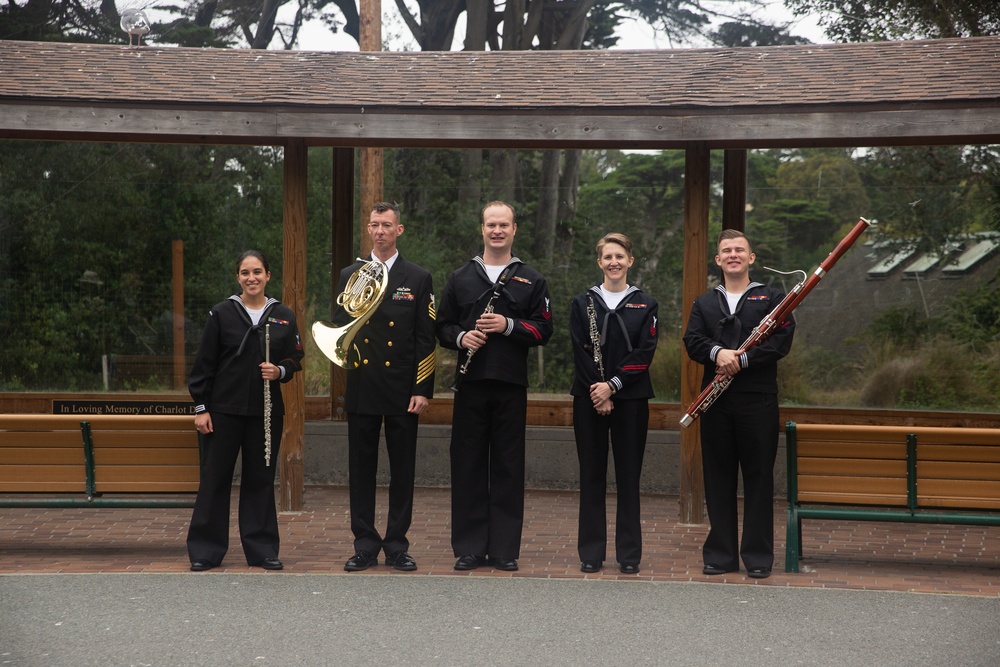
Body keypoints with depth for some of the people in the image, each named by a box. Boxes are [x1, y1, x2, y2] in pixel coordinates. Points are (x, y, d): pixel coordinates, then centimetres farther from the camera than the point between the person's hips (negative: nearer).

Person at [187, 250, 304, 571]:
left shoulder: (283, 316, 5)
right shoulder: (221, 313, -1)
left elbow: (295, 359, 11)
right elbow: (204, 364, 0)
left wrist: (280, 371, -11)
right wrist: (200, 407, -4)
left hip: (266, 410, 2)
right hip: (224, 409, -2)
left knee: (261, 479, 8)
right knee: (215, 478, 3)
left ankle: (262, 548, 17)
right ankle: (205, 550, 11)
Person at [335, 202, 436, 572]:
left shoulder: (418, 279, 4)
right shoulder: (349, 275, 10)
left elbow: (426, 338, 1)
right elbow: (338, 324, 13)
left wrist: (423, 390, -6)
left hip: (402, 388, -2)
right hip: (361, 386, 2)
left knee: (403, 469, 3)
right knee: (361, 468, 4)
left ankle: (397, 545, 11)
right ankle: (365, 545, 12)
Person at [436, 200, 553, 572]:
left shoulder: (530, 280, 8)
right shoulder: (460, 278, 11)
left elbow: (543, 329, 3)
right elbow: (443, 326, 11)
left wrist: (508, 326, -13)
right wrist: (461, 337, -10)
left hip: (511, 384, -1)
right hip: (471, 383, 1)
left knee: (508, 466, 2)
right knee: (468, 465, 2)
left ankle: (505, 549, 10)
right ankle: (469, 548, 10)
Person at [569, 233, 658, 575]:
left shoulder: (646, 305, 5)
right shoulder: (583, 303, 6)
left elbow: (644, 353, -5)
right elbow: (580, 351, -3)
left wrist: (613, 385, -16)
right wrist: (598, 393, -13)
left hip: (631, 397, 0)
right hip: (589, 398, 0)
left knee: (628, 474, 3)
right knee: (592, 473, 4)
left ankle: (629, 553, 10)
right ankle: (591, 552, 11)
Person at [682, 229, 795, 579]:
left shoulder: (772, 298, 6)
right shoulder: (704, 303, 16)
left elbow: (782, 340, -6)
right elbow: (692, 341, 2)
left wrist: (742, 359, -17)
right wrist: (717, 352, -19)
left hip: (758, 401, -3)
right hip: (717, 402, 3)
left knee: (758, 476, 1)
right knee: (718, 477, 6)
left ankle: (758, 555, 9)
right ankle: (720, 553, 14)